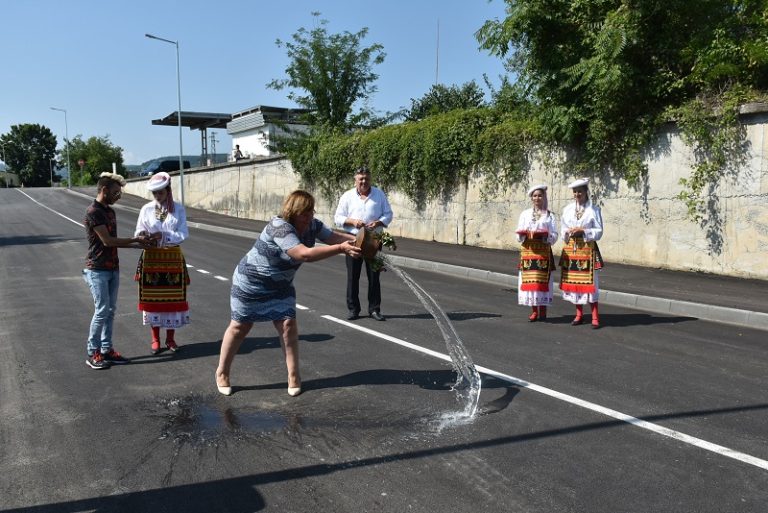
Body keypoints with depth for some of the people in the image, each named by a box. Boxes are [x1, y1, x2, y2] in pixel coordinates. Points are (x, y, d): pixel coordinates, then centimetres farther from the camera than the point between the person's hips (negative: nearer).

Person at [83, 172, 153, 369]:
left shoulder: (110, 211, 13)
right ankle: (93, 353, 5)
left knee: (110, 311, 9)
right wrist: (136, 239, -10)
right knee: (102, 311, -6)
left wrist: (139, 245, 8)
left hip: (113, 268, 8)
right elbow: (107, 241, -18)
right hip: (98, 270, -8)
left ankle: (106, 350, 16)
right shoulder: (93, 212, -14)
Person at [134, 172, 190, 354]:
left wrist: (163, 236, -24)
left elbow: (183, 234, -10)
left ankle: (170, 338, 19)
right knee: (152, 298, 5)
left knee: (173, 298, 4)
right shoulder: (146, 209, 1)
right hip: (151, 258, 1)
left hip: (173, 258, -1)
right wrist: (141, 236, -24)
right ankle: (155, 339, 18)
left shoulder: (178, 209, -2)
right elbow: (138, 233, 0)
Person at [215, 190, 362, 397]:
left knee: (288, 324, -4)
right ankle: (222, 372, 27)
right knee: (240, 326, 8)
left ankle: (293, 375, 8)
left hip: (280, 285, 6)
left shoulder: (312, 225, -13)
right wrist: (341, 249, -49)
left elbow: (334, 236, -13)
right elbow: (304, 254, -45)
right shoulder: (279, 227, -36)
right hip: (251, 282, -6)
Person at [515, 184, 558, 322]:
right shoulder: (525, 214, 11)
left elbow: (554, 236, 1)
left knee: (542, 280, -3)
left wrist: (543, 235, -17)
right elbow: (519, 235, 8)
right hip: (528, 251, 2)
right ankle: (534, 311, 7)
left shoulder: (549, 215, 6)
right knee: (529, 280, -1)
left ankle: (543, 310, 7)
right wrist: (525, 235, -12)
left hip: (543, 252, -2)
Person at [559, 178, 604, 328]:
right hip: (570, 248, 4)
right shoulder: (567, 209, 9)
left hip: (587, 249, -4)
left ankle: (595, 317, 0)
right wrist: (568, 233, -8)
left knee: (589, 281, -6)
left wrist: (583, 231, -15)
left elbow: (599, 231, -3)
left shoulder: (594, 210, -1)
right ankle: (579, 314, 18)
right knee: (573, 281, 6)